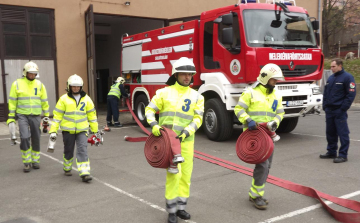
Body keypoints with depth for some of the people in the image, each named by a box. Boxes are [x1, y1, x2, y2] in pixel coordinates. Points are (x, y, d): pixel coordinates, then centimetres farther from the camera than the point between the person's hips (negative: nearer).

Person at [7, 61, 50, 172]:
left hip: (36, 116, 2)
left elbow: (44, 101, 10)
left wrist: (46, 116, 9)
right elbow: (12, 101, 2)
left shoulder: (39, 84, 5)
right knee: (24, 138, -15)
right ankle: (27, 162, 1)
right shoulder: (17, 84, -1)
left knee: (36, 139, 7)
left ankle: (35, 160, 24)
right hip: (22, 116, -2)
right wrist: (11, 117, -1)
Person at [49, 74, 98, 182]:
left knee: (83, 150, -10)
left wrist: (95, 130, 10)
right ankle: (67, 168, 38)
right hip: (68, 130, 0)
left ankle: (84, 173, -13)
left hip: (82, 130, 1)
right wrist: (53, 130, -5)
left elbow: (92, 114, 10)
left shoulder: (86, 99, 4)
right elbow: (57, 115, -1)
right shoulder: (64, 99, -2)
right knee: (68, 151, 13)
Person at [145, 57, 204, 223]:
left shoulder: (196, 96, 5)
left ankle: (181, 207, 25)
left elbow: (198, 118, -2)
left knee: (186, 175, 8)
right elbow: (150, 110, 3)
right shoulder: (164, 92, 1)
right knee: (174, 173, -12)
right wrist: (153, 125, -16)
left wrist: (186, 132, -18)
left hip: (186, 140, 3)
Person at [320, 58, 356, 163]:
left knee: (343, 133, -3)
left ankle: (343, 155, 1)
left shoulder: (347, 77, -5)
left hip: (339, 112, -7)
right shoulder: (330, 78, 16)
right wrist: (325, 106, 11)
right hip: (329, 111, 7)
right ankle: (331, 152, 23)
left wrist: (343, 108, -15)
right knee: (330, 133, 12)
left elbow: (351, 94, -10)